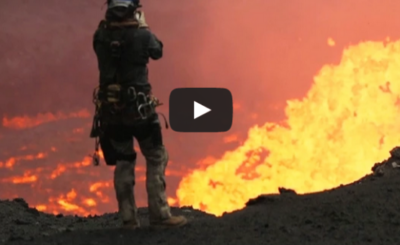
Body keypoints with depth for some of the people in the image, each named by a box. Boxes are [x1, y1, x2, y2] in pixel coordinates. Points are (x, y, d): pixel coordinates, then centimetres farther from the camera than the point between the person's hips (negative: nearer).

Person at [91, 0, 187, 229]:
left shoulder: (101, 35, -2)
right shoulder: (141, 34, -11)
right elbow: (158, 52, 9)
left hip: (111, 109, 4)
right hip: (139, 108, -4)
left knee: (123, 162, 13)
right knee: (156, 158, 7)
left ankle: (128, 218, 12)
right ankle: (159, 214, 2)